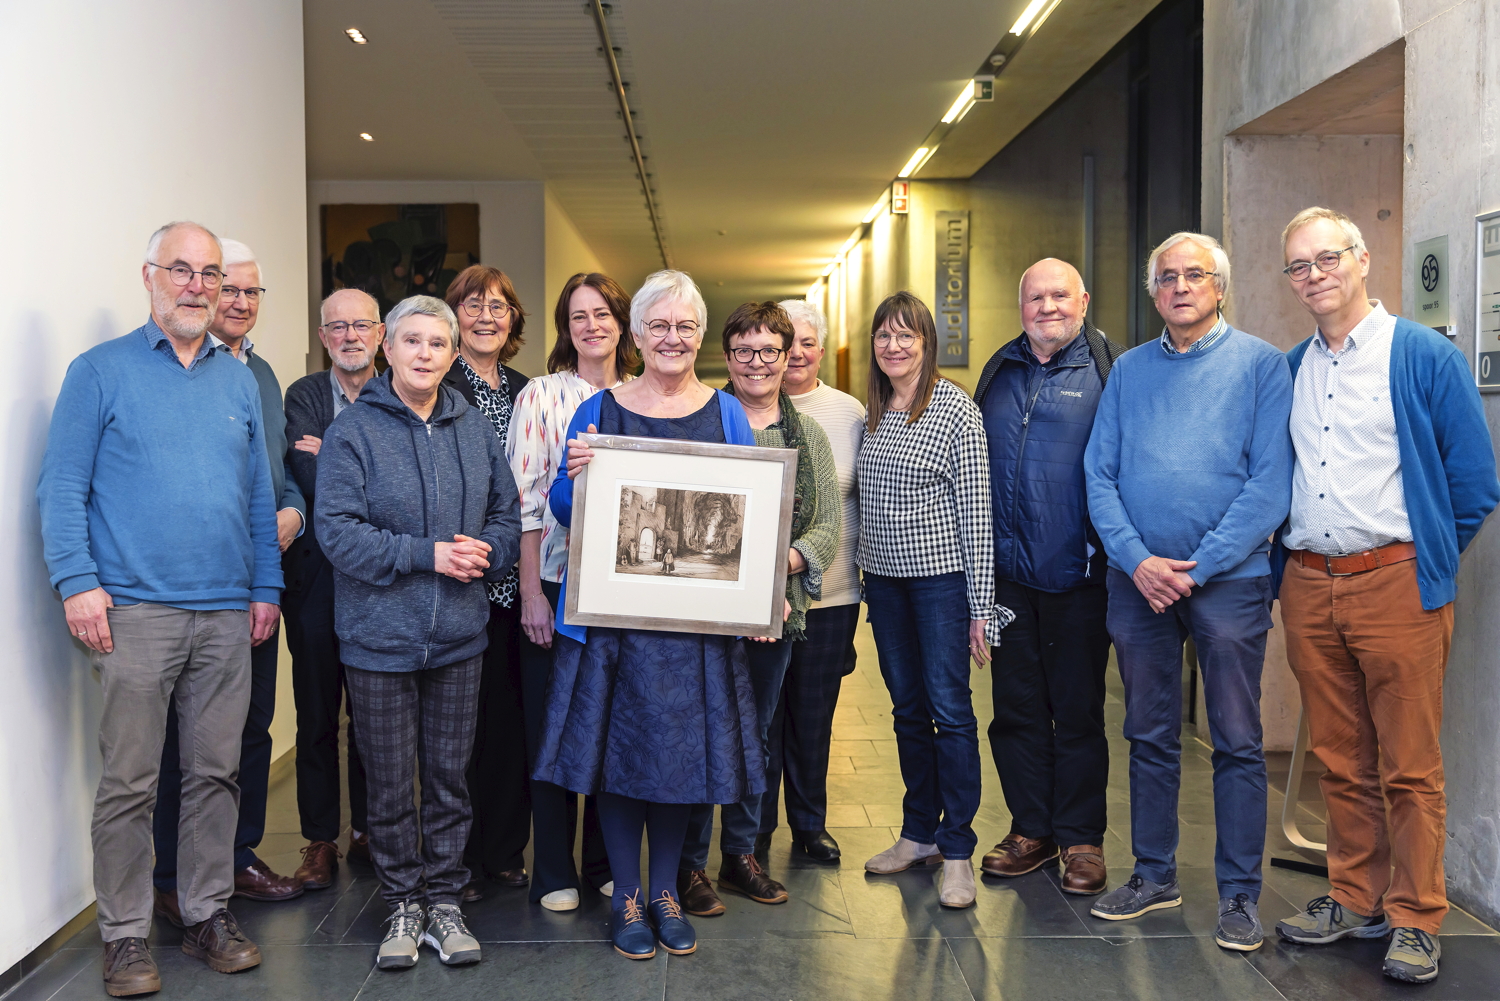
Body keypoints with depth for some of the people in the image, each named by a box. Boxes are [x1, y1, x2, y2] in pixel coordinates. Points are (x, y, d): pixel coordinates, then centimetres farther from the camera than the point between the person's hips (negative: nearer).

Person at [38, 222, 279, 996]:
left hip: (227, 613, 4)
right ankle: (125, 936, 11)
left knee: (215, 773, 10)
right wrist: (78, 582, -12)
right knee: (129, 782, 0)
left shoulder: (239, 381, 14)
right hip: (137, 611, -4)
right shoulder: (100, 371, 2)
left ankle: (208, 914, 22)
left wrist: (267, 586, 10)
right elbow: (62, 487, -2)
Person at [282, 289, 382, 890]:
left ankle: (368, 832, 24)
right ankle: (320, 841, 17)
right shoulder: (304, 395, 1)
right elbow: (311, 481, -13)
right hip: (316, 576, -1)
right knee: (317, 716, 6)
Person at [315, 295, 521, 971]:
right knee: (389, 782, 7)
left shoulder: (474, 429, 8)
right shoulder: (353, 431, -6)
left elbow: (507, 514, 12)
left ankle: (444, 901, 24)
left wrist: (485, 553, -10)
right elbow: (337, 530, -14)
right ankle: (404, 904, 24)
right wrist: (427, 554, -19)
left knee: (449, 777, 11)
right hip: (380, 637, -3)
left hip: (458, 635, 3)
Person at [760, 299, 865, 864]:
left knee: (815, 711, 12)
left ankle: (810, 823, 28)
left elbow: (865, 499, 11)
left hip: (831, 591, 2)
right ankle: (756, 829, 20)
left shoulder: (849, 413, 6)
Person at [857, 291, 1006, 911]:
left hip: (941, 574, -6)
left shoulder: (955, 409, -8)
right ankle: (919, 835, 24)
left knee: (949, 708, -4)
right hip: (884, 579, 6)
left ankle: (957, 851, 5)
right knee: (908, 708, 13)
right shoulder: (872, 413, 10)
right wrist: (863, 581, 13)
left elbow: (975, 509, -10)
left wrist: (980, 605, -13)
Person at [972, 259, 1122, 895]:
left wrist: (1115, 551, -14)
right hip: (1007, 574, 5)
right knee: (1015, 706, 11)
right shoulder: (999, 374, 12)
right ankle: (1031, 829, 25)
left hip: (1075, 577, -4)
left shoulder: (1107, 371, -2)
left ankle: (1081, 837, 19)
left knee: (1078, 710, 6)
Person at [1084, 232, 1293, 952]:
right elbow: (1099, 474, 5)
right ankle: (1154, 875, 25)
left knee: (1237, 742, 2)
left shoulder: (1259, 364, -1)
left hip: (1229, 577, -3)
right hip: (1137, 578, 4)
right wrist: (1137, 559, -10)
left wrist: (1198, 566, -14)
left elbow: (1270, 482, -9)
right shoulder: (1128, 370, 10)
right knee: (1149, 736, 12)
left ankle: (1239, 893, 13)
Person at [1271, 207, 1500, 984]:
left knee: (1410, 767, 2)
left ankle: (1415, 919, 13)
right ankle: (1354, 899, 25)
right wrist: (1292, 556, 12)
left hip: (1395, 583, -5)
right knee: (1340, 762, 13)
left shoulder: (1425, 358, -4)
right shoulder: (1288, 371, 11)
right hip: (1309, 586, 5)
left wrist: (1423, 560, 3)